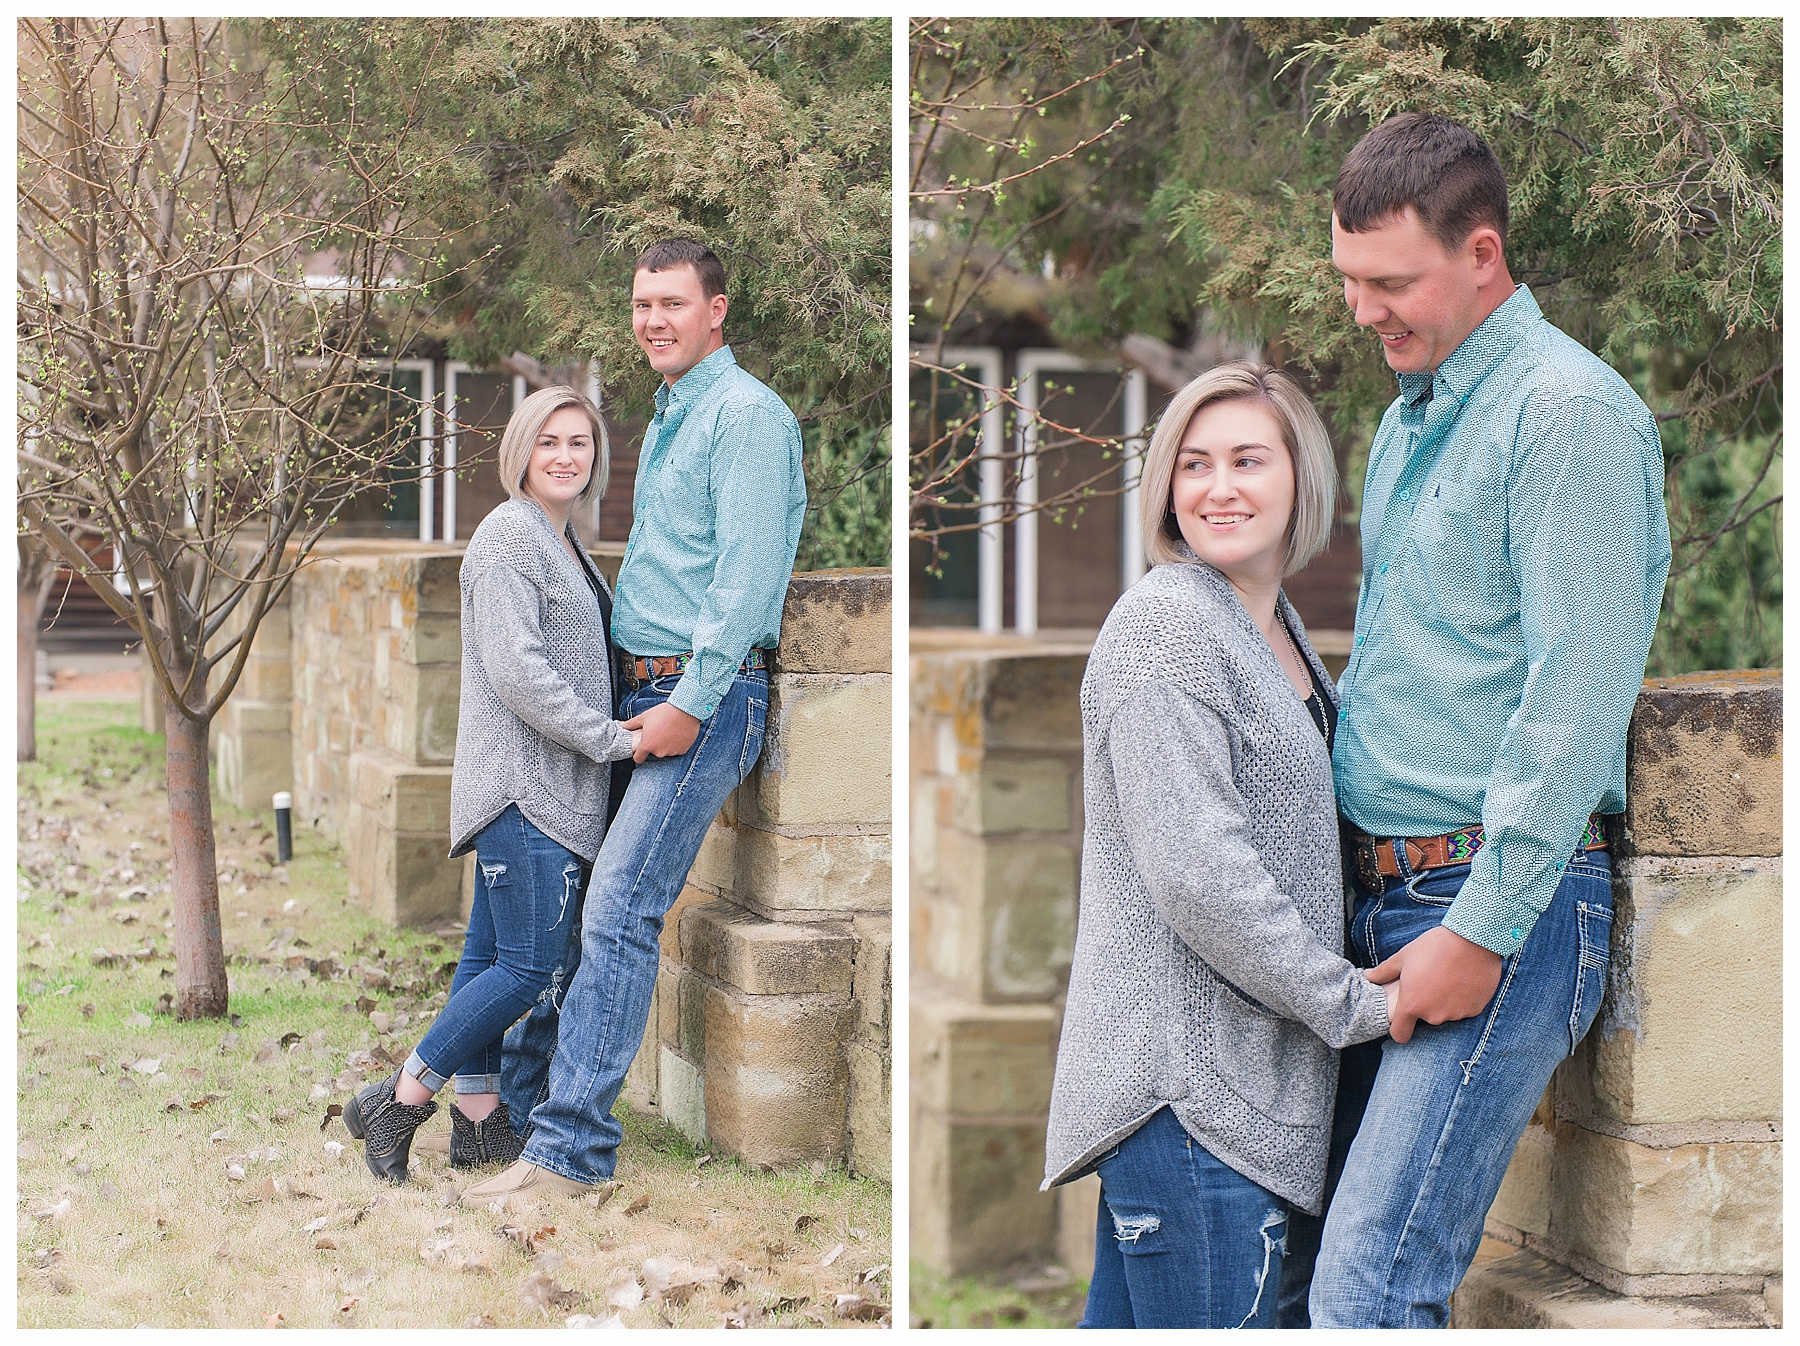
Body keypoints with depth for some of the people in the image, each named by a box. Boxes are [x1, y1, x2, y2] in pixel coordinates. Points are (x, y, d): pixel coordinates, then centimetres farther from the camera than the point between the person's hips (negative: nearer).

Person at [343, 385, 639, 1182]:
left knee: (490, 955, 10)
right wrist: (610, 739, -18)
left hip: (547, 785, 10)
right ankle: (399, 1100, -4)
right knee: (530, 964, -11)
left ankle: (479, 1121, 14)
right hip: (524, 784, -10)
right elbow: (515, 670, -20)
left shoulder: (562, 546, 20)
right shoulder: (509, 535, -11)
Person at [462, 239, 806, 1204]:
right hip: (639, 688, 9)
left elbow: (746, 575, -18)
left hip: (708, 696, -9)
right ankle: (517, 1087, 20)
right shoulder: (667, 418, 20)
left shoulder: (746, 415, -10)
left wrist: (691, 706, -20)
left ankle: (570, 1150, -13)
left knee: (619, 913, -14)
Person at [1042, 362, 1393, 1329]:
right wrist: (1355, 1004, -13)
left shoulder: (1277, 627, 17)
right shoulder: (1165, 624, -12)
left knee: (1125, 1319, 14)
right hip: (1187, 1085, -9)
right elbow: (1197, 874, -20)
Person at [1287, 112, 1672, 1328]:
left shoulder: (1567, 413, -12)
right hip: (1390, 892, 9)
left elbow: (1578, 700, -18)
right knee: (1384, 1260, 8)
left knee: (1367, 1294, -14)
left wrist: (1483, 928, -19)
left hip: (1509, 904, -9)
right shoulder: (1415, 413, 17)